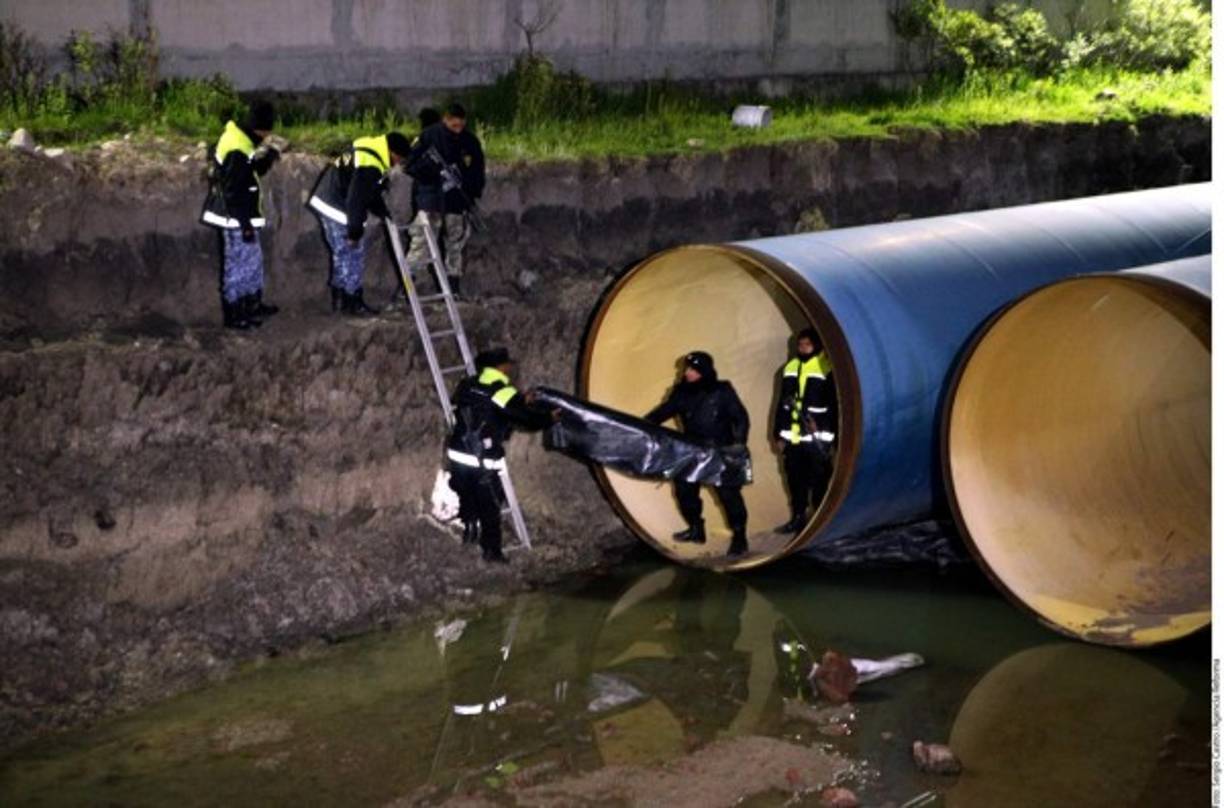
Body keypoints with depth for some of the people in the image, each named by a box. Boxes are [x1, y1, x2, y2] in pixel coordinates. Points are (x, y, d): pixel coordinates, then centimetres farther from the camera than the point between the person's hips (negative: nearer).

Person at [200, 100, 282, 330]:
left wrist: (267, 158, -2)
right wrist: (245, 224, -21)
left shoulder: (243, 140, 6)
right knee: (238, 266, -1)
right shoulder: (238, 151, -25)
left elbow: (252, 173, 17)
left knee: (254, 261, 22)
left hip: (241, 216, 10)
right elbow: (233, 192, -24)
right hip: (236, 219, -10)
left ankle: (253, 304, 36)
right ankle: (232, 315, 8)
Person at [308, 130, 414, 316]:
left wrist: (384, 214, 14)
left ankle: (339, 299, 26)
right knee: (353, 254, -3)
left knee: (342, 254, 18)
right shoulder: (368, 166, -24)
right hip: (337, 209, -11)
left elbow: (371, 194, 18)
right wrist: (355, 231, -17)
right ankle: (353, 303, 3)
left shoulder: (371, 151, 9)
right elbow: (356, 200, -23)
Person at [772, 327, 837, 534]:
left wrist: (833, 437, -12)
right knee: (795, 480, 12)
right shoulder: (790, 367, 14)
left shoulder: (826, 368, -6)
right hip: (792, 437, 6)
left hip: (817, 438, -6)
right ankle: (798, 518, 23)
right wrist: (778, 434, 15)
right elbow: (782, 403, 18)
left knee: (819, 482, -2)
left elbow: (834, 405, -8)